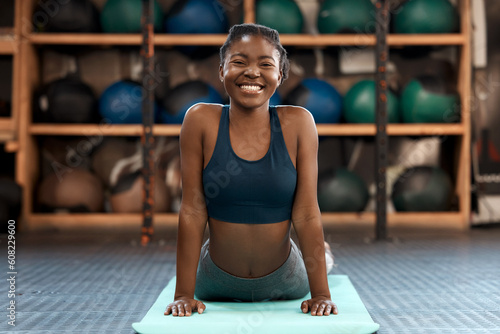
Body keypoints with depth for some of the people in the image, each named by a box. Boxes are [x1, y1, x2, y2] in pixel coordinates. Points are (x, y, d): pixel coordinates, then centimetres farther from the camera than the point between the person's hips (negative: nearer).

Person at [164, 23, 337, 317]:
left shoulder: (298, 123, -14)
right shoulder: (201, 120, -15)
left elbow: (307, 214, -13)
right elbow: (192, 210, -14)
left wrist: (322, 294, -17)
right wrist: (184, 294, -15)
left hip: (284, 282, 0)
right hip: (216, 285, 0)